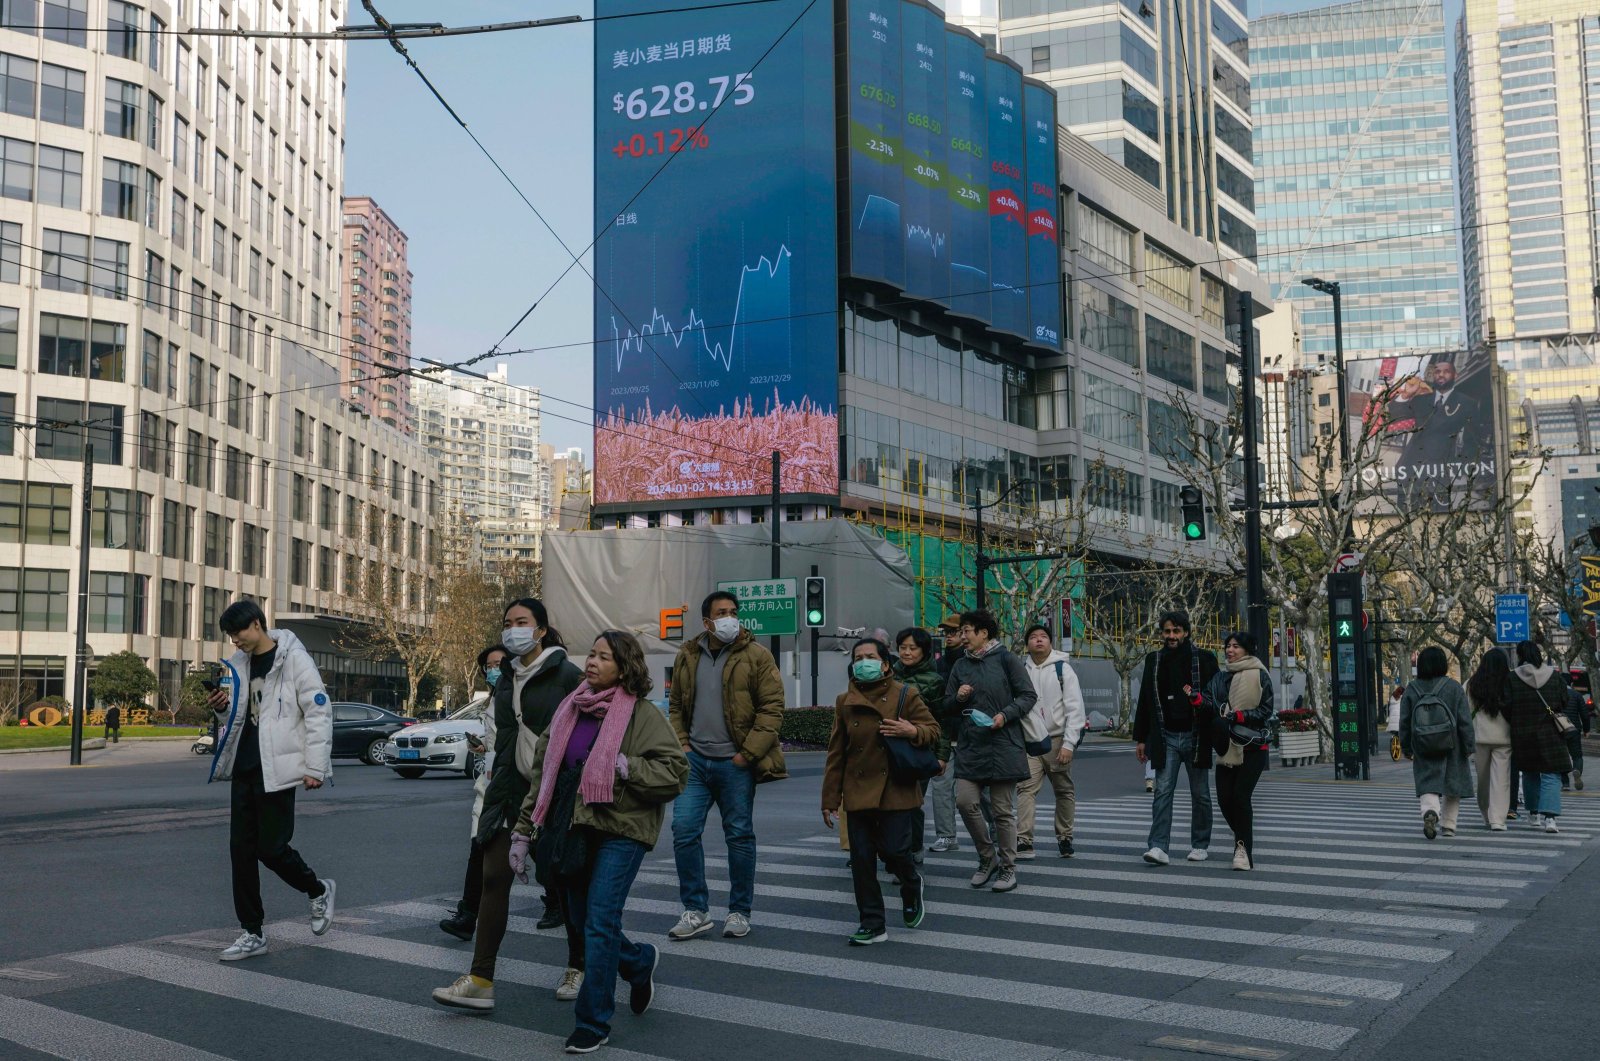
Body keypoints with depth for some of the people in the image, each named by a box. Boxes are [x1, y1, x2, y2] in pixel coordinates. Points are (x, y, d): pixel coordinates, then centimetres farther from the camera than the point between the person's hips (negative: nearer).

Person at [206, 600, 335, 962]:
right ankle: (252, 933, 13)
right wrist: (222, 708, -2)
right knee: (241, 849, 5)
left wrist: (315, 768, -16)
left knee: (271, 847, -4)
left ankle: (319, 891, 24)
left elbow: (319, 712, -13)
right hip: (244, 768, 7)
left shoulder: (293, 659, -10)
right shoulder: (240, 663, 11)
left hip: (276, 769, -7)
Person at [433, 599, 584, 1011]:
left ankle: (579, 966, 26)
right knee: (494, 876, -5)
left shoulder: (565, 675, -9)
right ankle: (481, 980, -6)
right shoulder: (506, 679, 12)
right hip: (511, 791, 6)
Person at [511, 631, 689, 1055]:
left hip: (619, 831, -6)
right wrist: (522, 832, 10)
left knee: (600, 922, -9)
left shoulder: (642, 715, -7)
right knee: (582, 921, 14)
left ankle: (593, 1023, 3)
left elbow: (675, 771, -11)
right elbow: (541, 774, 12)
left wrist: (625, 766, -20)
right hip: (572, 830, 6)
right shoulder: (568, 711, 9)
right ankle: (641, 961, 43)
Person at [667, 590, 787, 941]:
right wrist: (681, 744, 4)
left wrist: (748, 752, -13)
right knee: (684, 830, -4)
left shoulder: (756, 656, -4)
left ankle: (739, 912, 18)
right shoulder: (687, 657, 9)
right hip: (695, 759, 3)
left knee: (740, 836, 6)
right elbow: (677, 706, 18)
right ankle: (696, 911, 8)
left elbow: (772, 709, -7)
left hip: (735, 763, -3)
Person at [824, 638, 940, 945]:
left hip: (896, 791, -3)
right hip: (858, 792, 3)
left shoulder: (905, 694, 0)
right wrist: (830, 798, 8)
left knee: (894, 850, -7)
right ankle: (872, 924, 13)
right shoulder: (845, 702, 8)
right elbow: (835, 754, 10)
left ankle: (911, 888, 28)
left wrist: (912, 731, -17)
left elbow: (934, 731, 6)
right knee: (862, 859, 2)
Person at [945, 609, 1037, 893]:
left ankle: (1008, 868, 15)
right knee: (965, 801, -7)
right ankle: (987, 858, 13)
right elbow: (947, 706, 18)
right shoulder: (960, 665, 12)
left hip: (1003, 746, -4)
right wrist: (958, 698, -4)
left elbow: (1029, 696, -2)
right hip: (970, 747, 4)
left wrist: (1005, 715, -15)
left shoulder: (1006, 660, -3)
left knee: (1003, 810, 1)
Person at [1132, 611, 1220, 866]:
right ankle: (1159, 847, -12)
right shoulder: (1154, 661, 8)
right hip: (1166, 737, 2)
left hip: (1195, 737, -1)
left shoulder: (1203, 659, 0)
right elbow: (1144, 701, 11)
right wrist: (1140, 738, 9)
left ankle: (1200, 846, 21)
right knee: (1162, 792, -7)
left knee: (1200, 794, 8)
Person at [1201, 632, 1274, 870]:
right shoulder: (1220, 676, 14)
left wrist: (1238, 716, -17)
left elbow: (1266, 711, -5)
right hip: (1227, 746, 5)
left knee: (1241, 796, -13)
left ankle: (1244, 848, -3)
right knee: (1224, 799, 1)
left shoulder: (1259, 676, -2)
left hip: (1252, 747, -5)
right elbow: (1209, 702, 5)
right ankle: (1244, 841, 24)